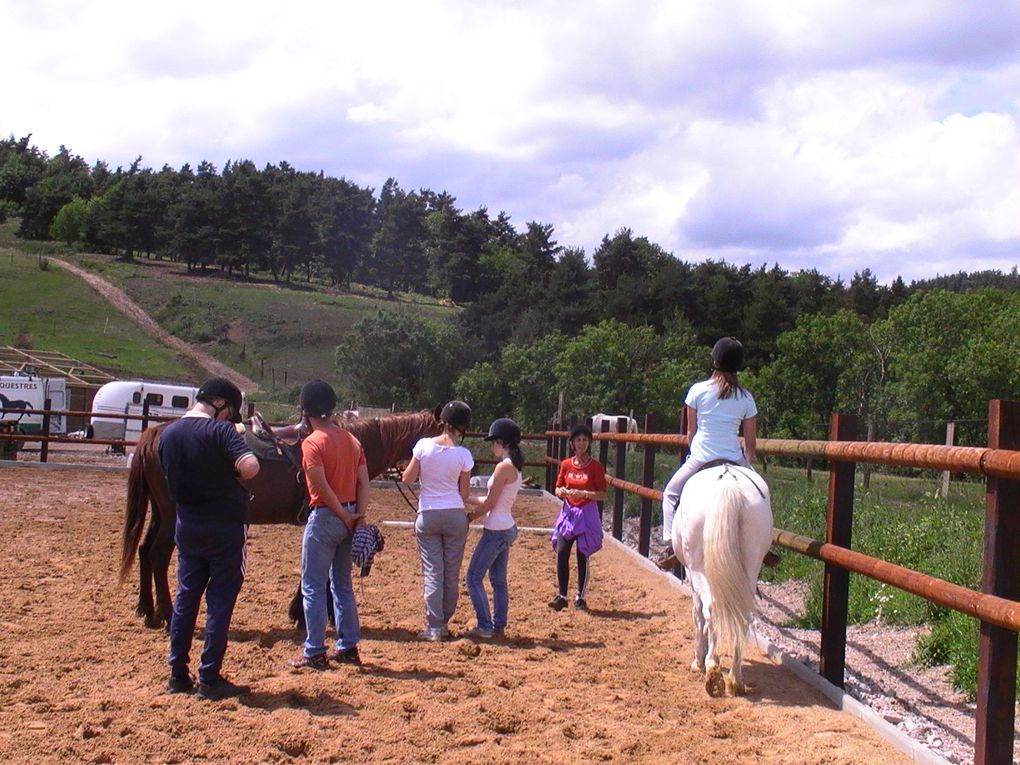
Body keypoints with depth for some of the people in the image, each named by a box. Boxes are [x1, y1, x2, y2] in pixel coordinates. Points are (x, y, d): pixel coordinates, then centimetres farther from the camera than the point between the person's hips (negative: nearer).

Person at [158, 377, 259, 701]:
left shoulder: (168, 434, 5)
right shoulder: (220, 431, -16)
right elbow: (250, 466, -29)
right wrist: (234, 471, -9)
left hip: (187, 526, 6)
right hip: (225, 528, -6)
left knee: (185, 597, 15)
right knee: (220, 602, 2)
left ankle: (178, 674, 20)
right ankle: (209, 679, 5)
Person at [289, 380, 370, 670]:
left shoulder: (312, 442, -13)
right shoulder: (352, 440, 9)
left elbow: (322, 487, -21)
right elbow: (364, 482, 3)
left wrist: (344, 516, -12)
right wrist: (358, 516, -2)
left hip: (325, 516, -7)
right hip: (350, 518, 7)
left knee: (313, 587, 2)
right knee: (342, 584, 16)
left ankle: (315, 652, 4)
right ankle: (348, 647, 20)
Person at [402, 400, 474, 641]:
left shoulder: (423, 446, -7)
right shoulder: (463, 454, -7)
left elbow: (407, 479, -1)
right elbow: (465, 492, 0)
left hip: (428, 515, 0)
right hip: (455, 515, 0)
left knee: (432, 571, 2)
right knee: (451, 572, 10)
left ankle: (434, 627, -2)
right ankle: (444, 623, 17)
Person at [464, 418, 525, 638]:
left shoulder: (504, 467, -18)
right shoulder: (516, 467, 11)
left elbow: (489, 504, -16)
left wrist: (469, 517, -2)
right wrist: (467, 498, 18)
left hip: (496, 531, -10)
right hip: (507, 529, 10)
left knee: (473, 577, -4)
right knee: (498, 579, 15)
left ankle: (485, 626, -6)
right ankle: (499, 625, 20)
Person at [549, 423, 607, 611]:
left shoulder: (596, 466, -5)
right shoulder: (565, 465, 5)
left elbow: (602, 495, -6)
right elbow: (558, 489, 12)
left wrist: (583, 493, -21)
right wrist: (562, 492, -11)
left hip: (587, 514, -3)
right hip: (568, 512, 3)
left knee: (583, 557, 1)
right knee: (561, 553, -7)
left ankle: (580, 597, 14)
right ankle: (561, 596, 1)